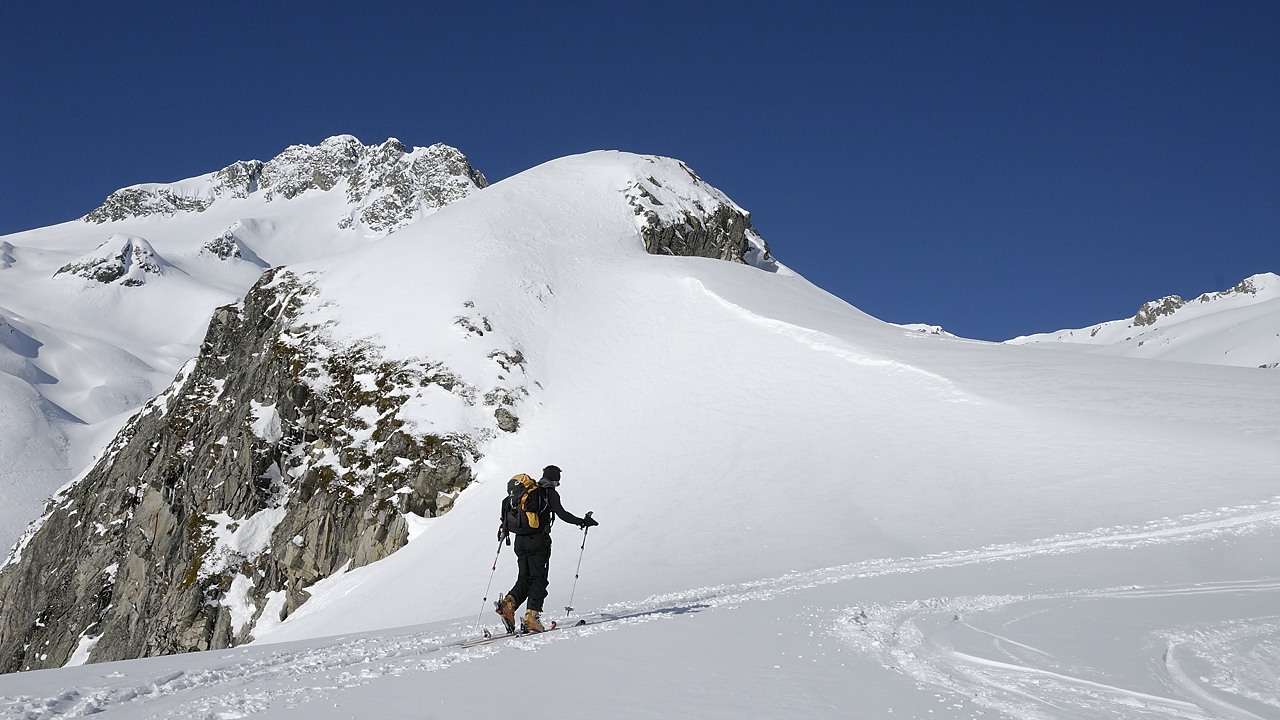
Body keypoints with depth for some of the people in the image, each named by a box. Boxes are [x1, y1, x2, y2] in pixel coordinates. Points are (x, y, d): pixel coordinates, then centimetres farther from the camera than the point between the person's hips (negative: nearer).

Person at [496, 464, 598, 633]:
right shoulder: (550, 493, -3)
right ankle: (532, 616, -11)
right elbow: (561, 513, -14)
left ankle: (508, 603, -11)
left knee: (525, 578, 11)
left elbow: (506, 502, 21)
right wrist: (582, 522, -3)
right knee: (538, 579, -1)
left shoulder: (528, 489, 16)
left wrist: (504, 526, 31)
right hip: (538, 540, -6)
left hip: (520, 541, 6)